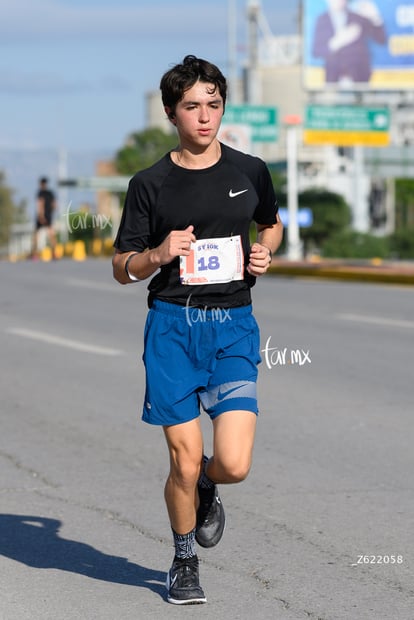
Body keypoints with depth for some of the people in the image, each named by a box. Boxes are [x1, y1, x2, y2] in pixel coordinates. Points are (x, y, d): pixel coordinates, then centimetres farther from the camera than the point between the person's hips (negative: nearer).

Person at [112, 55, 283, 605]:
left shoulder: (250, 171, 6)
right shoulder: (150, 184, 1)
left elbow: (272, 224, 26)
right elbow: (122, 269, 6)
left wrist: (265, 255, 4)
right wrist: (159, 255, -14)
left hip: (233, 327, 1)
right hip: (172, 326, -1)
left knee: (234, 465, -12)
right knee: (184, 462, -1)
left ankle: (206, 488, 26)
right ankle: (184, 560, 26)